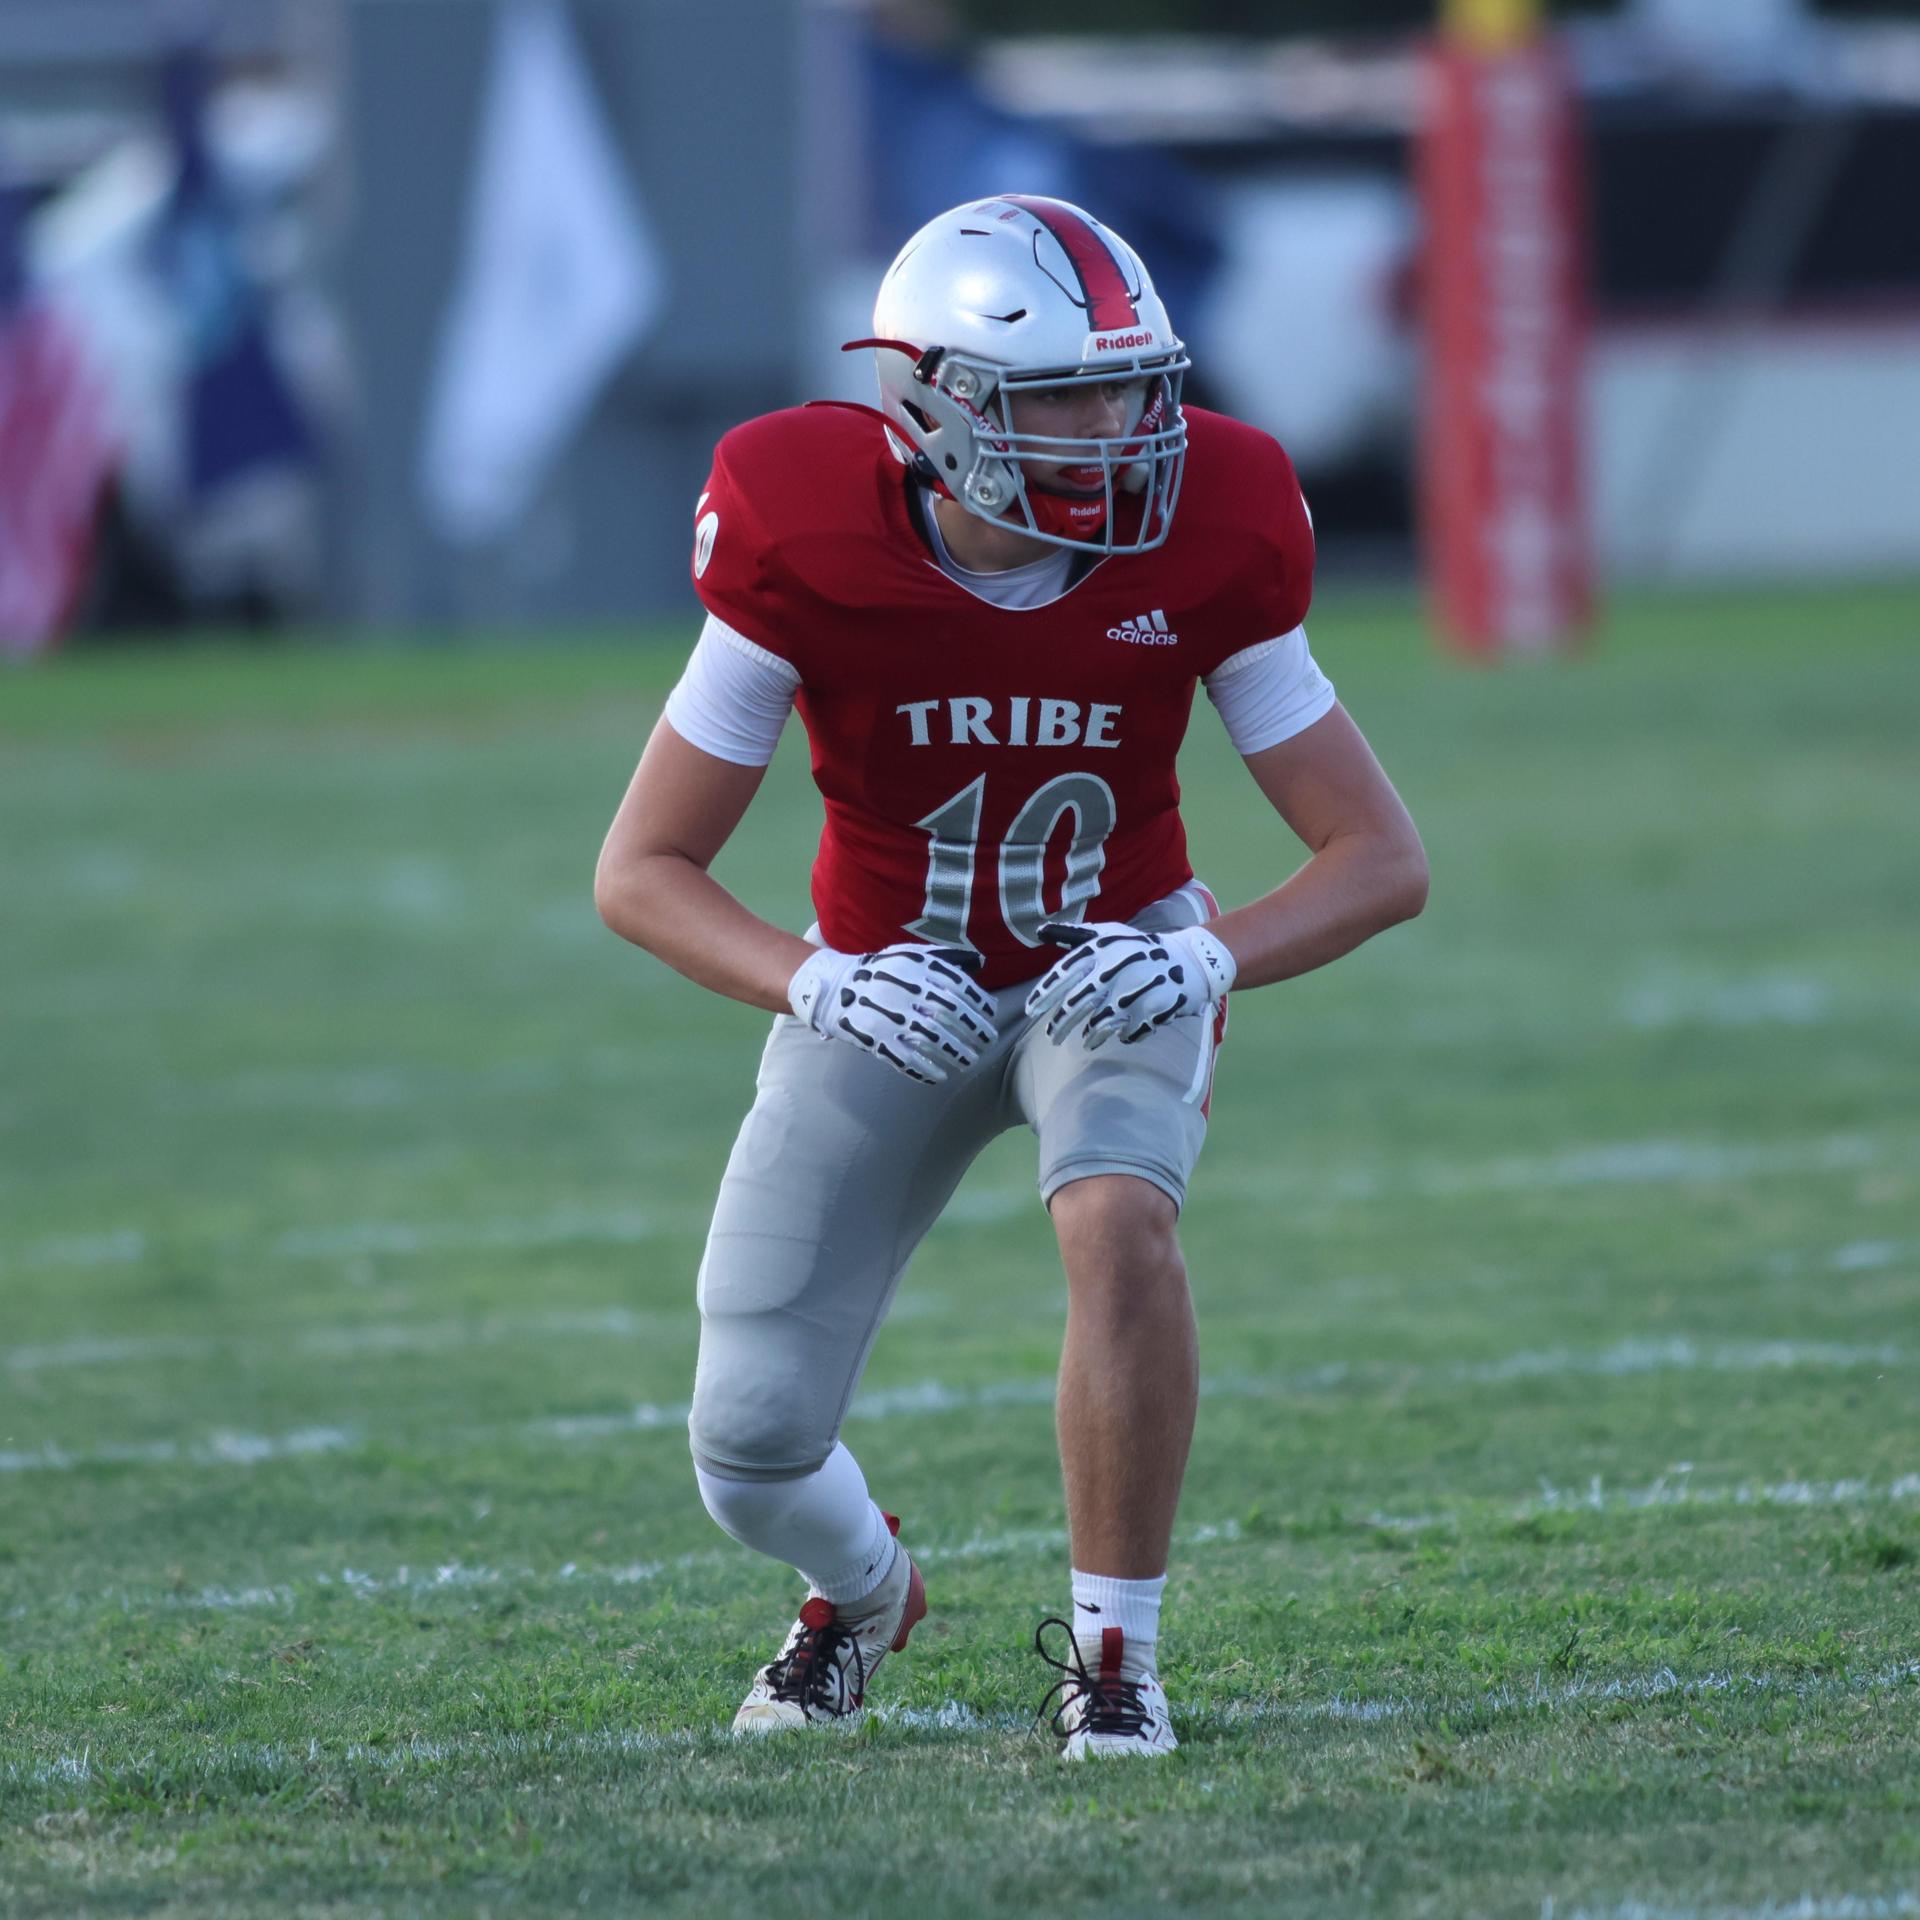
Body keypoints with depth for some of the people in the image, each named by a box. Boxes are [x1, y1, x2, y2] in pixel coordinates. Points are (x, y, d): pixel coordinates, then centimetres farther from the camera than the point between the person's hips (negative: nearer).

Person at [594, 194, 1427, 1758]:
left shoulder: (1204, 548, -22)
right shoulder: (809, 551, -24)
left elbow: (1382, 859, -16)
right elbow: (641, 869, -16)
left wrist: (1212, 955, -35)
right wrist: (813, 983, -34)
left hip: (1115, 970, 0)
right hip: (894, 987, 0)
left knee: (1117, 1223, -35)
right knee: (752, 1451, -5)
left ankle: (1115, 1649, -16)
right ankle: (862, 1590, 33)